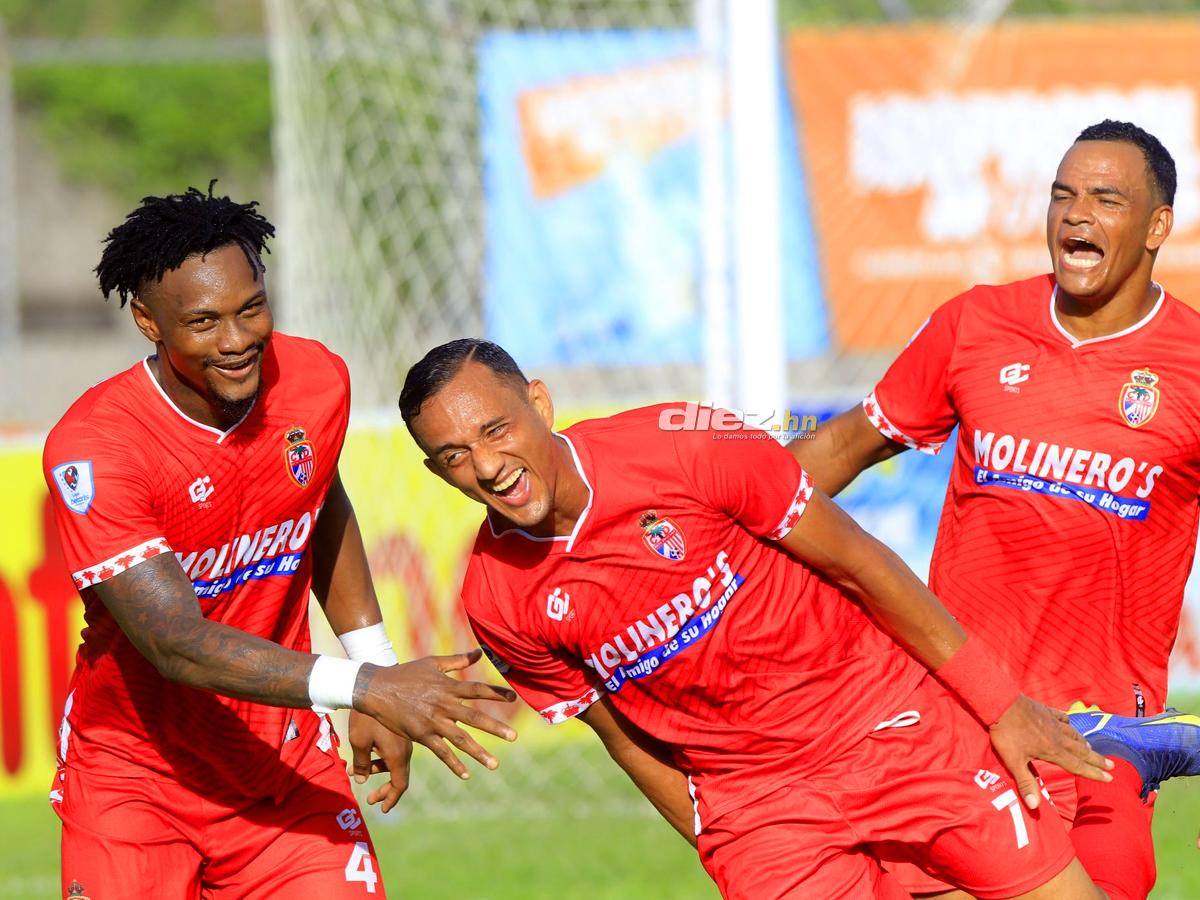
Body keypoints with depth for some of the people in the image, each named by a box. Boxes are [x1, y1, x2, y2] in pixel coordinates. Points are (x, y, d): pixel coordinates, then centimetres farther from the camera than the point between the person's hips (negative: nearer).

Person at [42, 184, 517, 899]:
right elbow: (176, 643, -31)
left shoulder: (317, 380, -6)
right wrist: (366, 686, -39)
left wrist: (374, 656, 11)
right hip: (133, 779, -4)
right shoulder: (91, 449, -25)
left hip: (285, 765, 4)